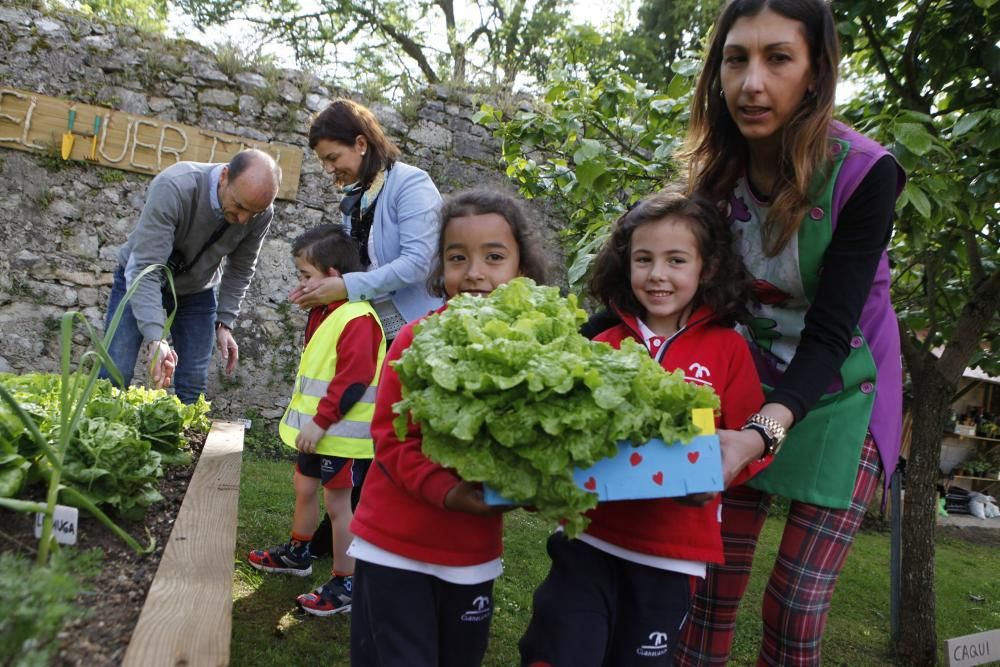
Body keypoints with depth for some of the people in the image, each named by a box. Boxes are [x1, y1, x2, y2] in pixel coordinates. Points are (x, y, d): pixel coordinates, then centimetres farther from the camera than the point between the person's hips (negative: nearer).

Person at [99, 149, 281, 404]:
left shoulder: (262, 213, -22)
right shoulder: (174, 188, -35)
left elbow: (240, 271, -5)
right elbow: (144, 268, -37)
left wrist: (224, 323, -12)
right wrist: (155, 338, -46)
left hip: (198, 292, 3)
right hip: (140, 279, -3)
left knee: (192, 389, -3)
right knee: (114, 377, -10)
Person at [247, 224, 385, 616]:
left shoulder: (357, 319, -22)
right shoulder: (322, 314, 11)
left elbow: (353, 379, -27)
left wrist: (320, 421, -25)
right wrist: (310, 419, 19)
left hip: (341, 433, -10)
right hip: (318, 428, 10)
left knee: (337, 502, -2)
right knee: (305, 487, 24)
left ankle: (345, 585, 11)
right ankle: (297, 553, 45)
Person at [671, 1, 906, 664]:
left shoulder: (863, 173, -21)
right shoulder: (719, 168, -8)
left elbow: (830, 332, -23)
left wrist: (769, 428, -41)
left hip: (839, 392, -3)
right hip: (749, 383, 4)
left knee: (796, 605, -1)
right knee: (716, 578, 7)